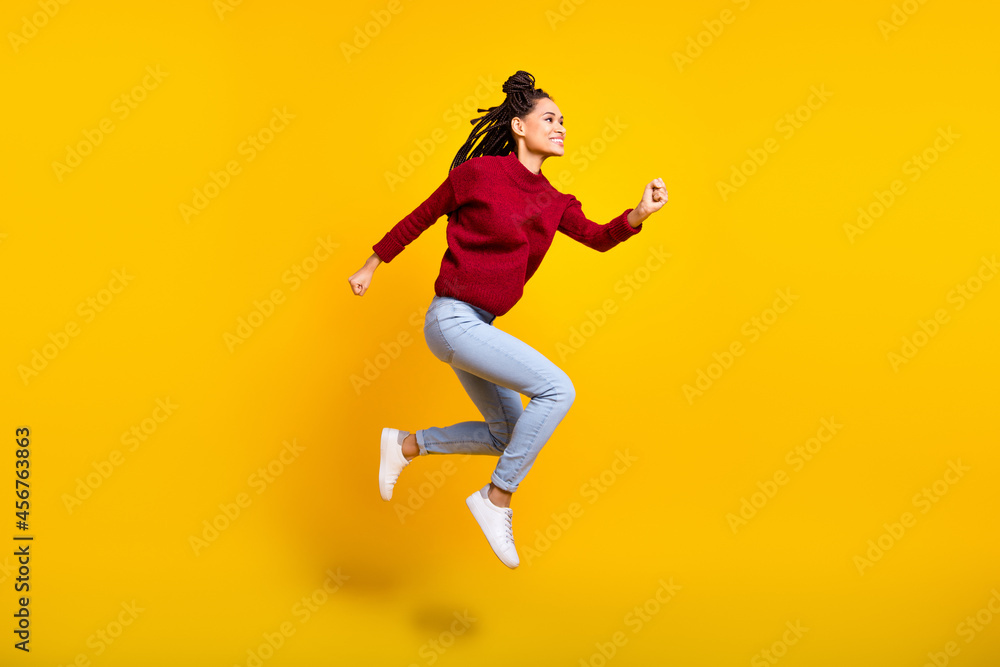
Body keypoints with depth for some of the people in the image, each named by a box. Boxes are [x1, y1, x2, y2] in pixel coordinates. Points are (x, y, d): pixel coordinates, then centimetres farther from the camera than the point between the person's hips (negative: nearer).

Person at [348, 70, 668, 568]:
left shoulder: (552, 203, 9)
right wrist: (371, 265, 12)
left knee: (507, 436, 16)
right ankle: (497, 499, -5)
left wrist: (639, 213, -25)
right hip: (451, 319, -8)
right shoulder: (479, 172, -8)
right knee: (556, 389, -17)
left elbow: (599, 238, -5)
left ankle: (406, 445, 29)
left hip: (477, 327, 8)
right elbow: (422, 216, 3)